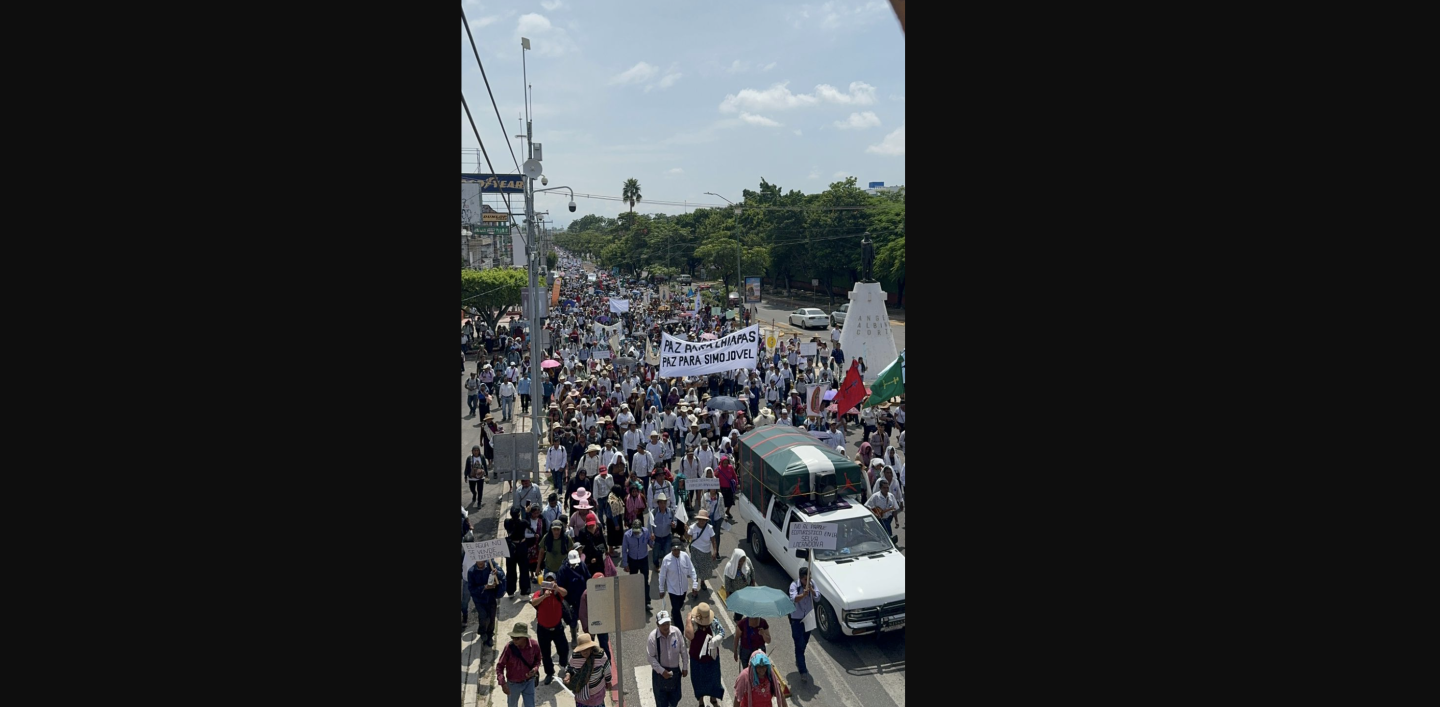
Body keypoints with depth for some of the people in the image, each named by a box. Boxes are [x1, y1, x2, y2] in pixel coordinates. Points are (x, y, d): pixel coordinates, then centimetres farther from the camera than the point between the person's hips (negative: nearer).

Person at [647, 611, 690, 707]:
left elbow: (683, 650, -4)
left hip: (675, 670, 3)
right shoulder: (652, 637, -22)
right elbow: (651, 657, -15)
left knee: (675, 698, 20)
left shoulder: (676, 632, -15)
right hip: (660, 672, -3)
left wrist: (685, 667, 2)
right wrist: (662, 671, -19)